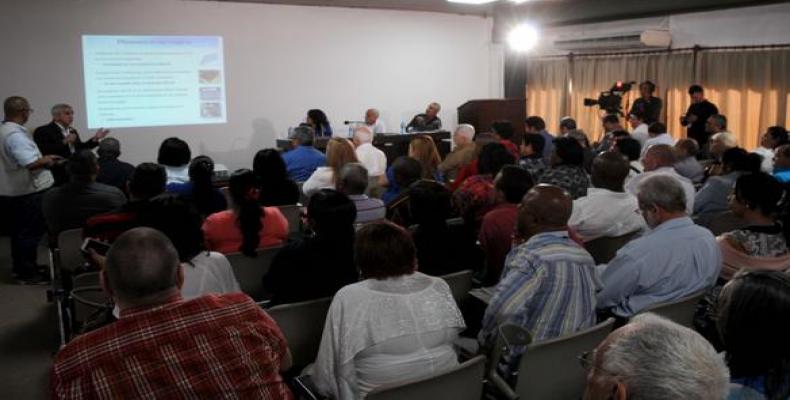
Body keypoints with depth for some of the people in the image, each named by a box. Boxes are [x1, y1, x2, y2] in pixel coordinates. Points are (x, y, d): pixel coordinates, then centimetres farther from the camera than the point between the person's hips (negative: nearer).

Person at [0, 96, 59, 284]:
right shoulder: (16, 135, -22)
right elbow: (31, 164, -30)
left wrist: (43, 158, 16)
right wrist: (46, 161, -12)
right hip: (29, 191, -10)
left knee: (19, 231, 19)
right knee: (31, 233, -1)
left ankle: (19, 267, 30)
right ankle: (28, 273, 5)